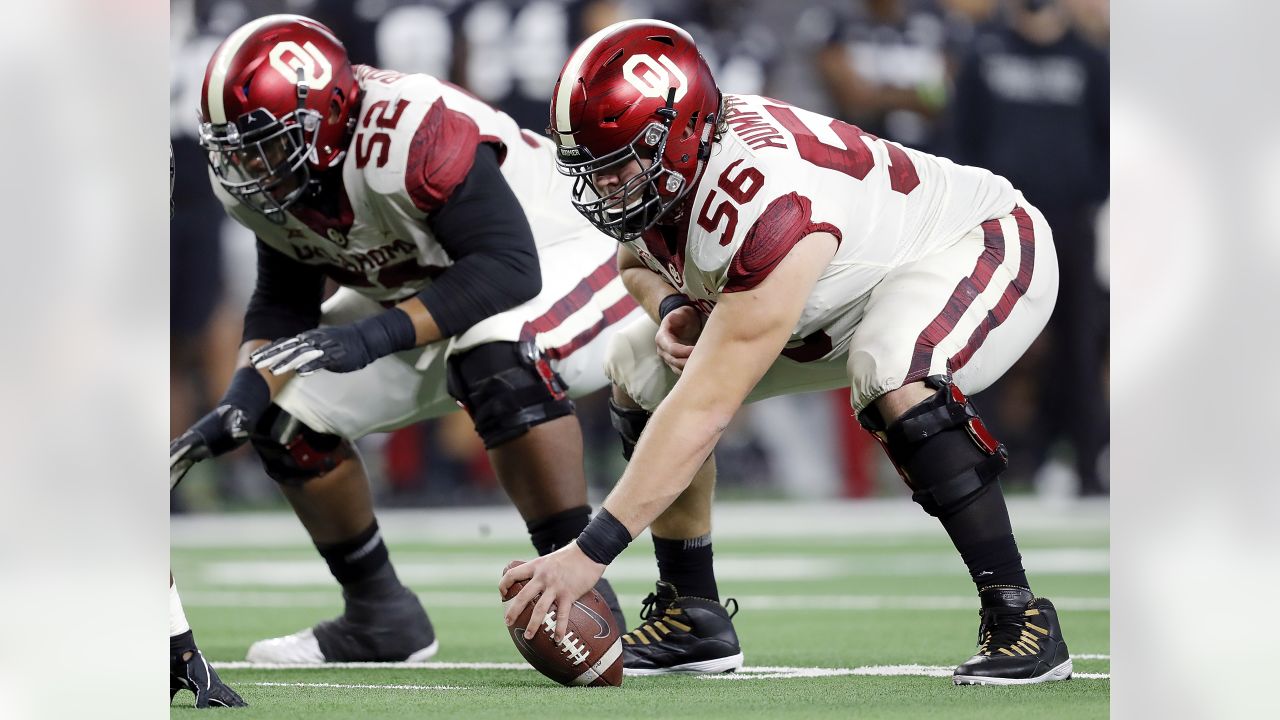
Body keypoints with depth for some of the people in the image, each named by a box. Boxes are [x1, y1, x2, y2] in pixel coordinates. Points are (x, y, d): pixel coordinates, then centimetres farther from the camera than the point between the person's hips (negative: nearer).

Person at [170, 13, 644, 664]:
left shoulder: (411, 136, -37)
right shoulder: (258, 181, -11)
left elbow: (510, 269, -38)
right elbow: (284, 299, 2)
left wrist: (378, 336, -43)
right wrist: (244, 398, -15)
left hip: (555, 262, -9)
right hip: (419, 289, 9)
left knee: (502, 367, -39)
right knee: (289, 419, 2)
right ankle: (379, 617, 19)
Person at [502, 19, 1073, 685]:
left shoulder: (763, 201, -40)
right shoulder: (656, 167, -15)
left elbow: (706, 406, -43)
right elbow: (636, 261, 10)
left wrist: (591, 549, -44)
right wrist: (670, 307, -16)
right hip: (847, 295, 9)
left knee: (894, 380, -40)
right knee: (637, 371, 1)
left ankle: (1018, 616, -28)